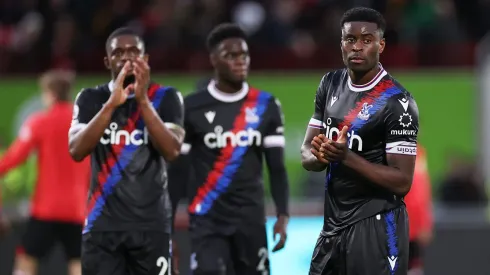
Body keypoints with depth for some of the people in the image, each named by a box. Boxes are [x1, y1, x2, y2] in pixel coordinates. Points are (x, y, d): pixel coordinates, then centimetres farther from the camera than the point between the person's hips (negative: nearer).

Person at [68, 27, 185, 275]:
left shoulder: (165, 98, 2)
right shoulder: (91, 99, 6)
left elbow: (171, 151, -13)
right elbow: (76, 151, -10)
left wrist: (143, 100, -20)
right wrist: (111, 104, -20)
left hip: (151, 225, -1)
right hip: (102, 225, 1)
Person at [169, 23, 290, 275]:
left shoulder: (266, 106, 5)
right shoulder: (192, 108, -3)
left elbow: (277, 167, 6)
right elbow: (176, 171, 1)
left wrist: (282, 216, -4)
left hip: (251, 219, 3)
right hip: (207, 221, -3)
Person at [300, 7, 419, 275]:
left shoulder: (397, 102, -15)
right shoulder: (331, 84, 7)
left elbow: (401, 182, -18)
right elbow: (307, 155, 9)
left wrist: (346, 156, -27)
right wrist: (320, 156, -14)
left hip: (375, 226, -7)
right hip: (333, 224, 7)